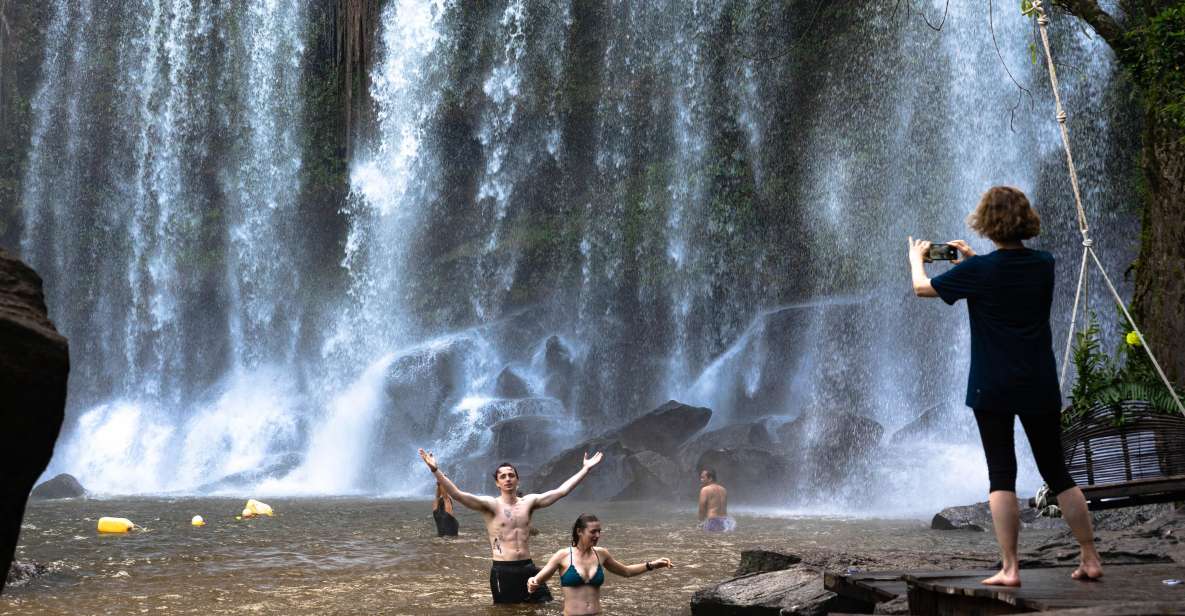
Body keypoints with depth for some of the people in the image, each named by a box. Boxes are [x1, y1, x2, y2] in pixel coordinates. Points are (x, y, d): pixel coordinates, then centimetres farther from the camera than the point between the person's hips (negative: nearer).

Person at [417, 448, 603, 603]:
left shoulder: (528, 502, 7)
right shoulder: (490, 505, -5)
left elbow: (561, 491, 8)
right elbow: (458, 494, -17)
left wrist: (586, 469, 7)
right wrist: (435, 470, -29)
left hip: (528, 568, 4)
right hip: (502, 571, -4)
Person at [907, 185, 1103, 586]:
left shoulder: (978, 270, -12)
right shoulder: (1044, 265, 1)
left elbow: (923, 288, 2)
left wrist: (916, 258, 22)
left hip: (993, 388, -4)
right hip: (1040, 387, 4)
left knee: (1001, 475, 1)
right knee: (1057, 473, 14)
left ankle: (1009, 568, -2)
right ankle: (1091, 559, 16)